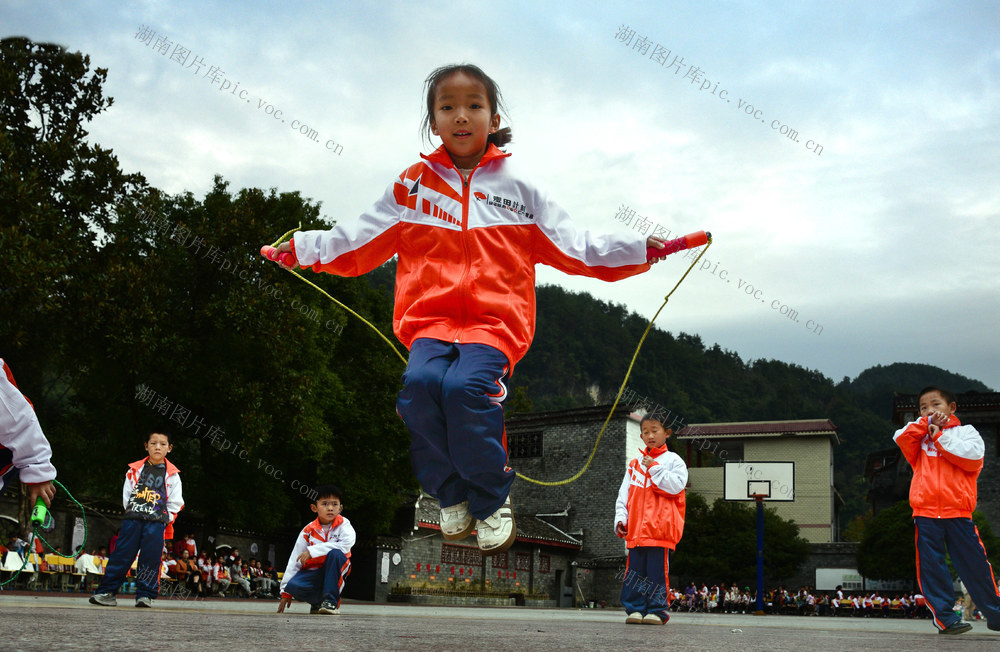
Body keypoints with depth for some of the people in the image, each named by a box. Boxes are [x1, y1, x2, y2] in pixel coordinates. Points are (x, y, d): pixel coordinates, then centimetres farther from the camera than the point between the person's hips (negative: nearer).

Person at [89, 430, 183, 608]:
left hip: (157, 522, -1)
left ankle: (145, 594, 1)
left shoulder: (172, 475, 8)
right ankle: (107, 592, 0)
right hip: (133, 519, 1)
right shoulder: (135, 470, 10)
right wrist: (133, 514, 9)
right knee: (122, 555, -3)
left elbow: (175, 503, 9)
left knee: (150, 557, -6)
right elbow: (127, 495, 14)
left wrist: (164, 519, 2)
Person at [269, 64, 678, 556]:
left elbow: (574, 248, 14)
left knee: (464, 387, -31)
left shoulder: (517, 188, 14)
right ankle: (450, 494, -7)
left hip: (496, 320, -1)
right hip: (429, 318, 2)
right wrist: (304, 248, 12)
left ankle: (492, 499, -7)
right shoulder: (411, 186, 16)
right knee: (421, 381, -30)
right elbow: (357, 244, 21)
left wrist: (639, 250, 4)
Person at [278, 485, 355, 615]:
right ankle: (319, 601, 2)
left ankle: (331, 601, -25)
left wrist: (312, 551, -31)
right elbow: (294, 561, 0)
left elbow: (346, 543, -30)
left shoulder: (343, 524, -7)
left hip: (335, 570, -1)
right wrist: (285, 592, -4)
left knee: (335, 553, -33)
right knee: (293, 586, -29)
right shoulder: (308, 531, -2)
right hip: (313, 572, 1)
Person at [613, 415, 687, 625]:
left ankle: (658, 610, 1)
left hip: (661, 529, -4)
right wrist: (620, 519, 4)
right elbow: (623, 495, 16)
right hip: (636, 529, 4)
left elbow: (676, 486, -11)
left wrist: (654, 468, -7)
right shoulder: (634, 465, 18)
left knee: (657, 571, -5)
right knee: (634, 571, 4)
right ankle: (635, 608, 10)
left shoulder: (673, 460, 6)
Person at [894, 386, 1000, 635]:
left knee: (975, 564, 2)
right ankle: (945, 617, 3)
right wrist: (926, 423, -2)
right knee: (931, 568, -2)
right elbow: (901, 437, -3)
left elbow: (973, 457, -9)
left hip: (959, 512, -2)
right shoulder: (919, 435, 17)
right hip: (925, 513, 2)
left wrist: (939, 437, -5)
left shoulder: (965, 432, 11)